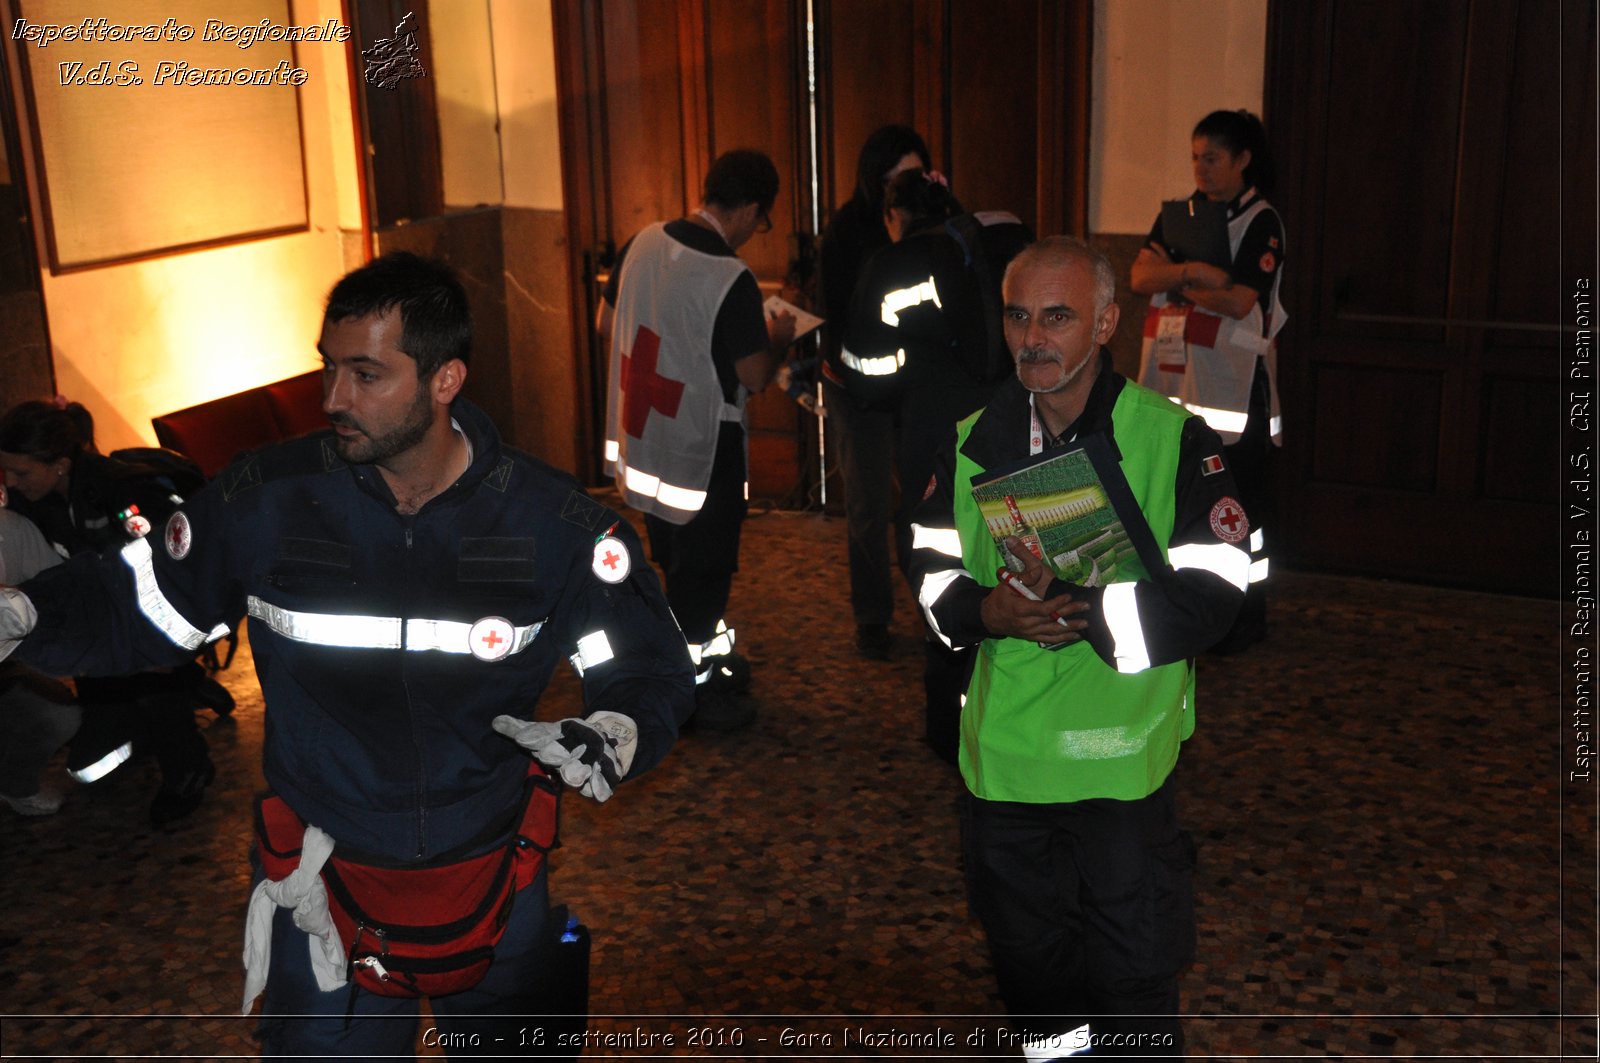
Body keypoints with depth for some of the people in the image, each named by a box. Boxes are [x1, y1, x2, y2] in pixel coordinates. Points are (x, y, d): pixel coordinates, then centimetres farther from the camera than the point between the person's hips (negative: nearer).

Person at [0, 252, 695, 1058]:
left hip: (495, 884, 1)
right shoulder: (267, 499, -14)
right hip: (326, 882, 0)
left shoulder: (554, 524, -15)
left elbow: (651, 667, -8)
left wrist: (617, 735, -29)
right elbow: (137, 606, -1)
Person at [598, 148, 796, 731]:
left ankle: (710, 655, 39)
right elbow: (754, 376, -17)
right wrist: (778, 338, 2)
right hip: (703, 444, -7)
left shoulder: (643, 243, -3)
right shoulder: (732, 279, -23)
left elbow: (606, 326, 8)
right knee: (705, 564, 8)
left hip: (642, 436, 7)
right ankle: (693, 688, 20)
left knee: (677, 557, 21)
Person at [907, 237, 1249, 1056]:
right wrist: (987, 611, -12)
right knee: (1026, 957, 21)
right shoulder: (975, 441, 6)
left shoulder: (1173, 440, -9)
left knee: (1134, 978, 6)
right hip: (1003, 752, 4)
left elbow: (1211, 595, -13)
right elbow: (932, 566, 10)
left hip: (1123, 754, -4)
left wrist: (1090, 612, -26)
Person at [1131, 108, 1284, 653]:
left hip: (1232, 384, -5)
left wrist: (1171, 278, -6)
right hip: (1176, 381, 6)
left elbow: (1239, 301, -17)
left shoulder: (1261, 222, -5)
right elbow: (1140, 276, -1)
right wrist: (1192, 271, -18)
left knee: (1237, 504, 2)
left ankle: (1244, 620, 14)